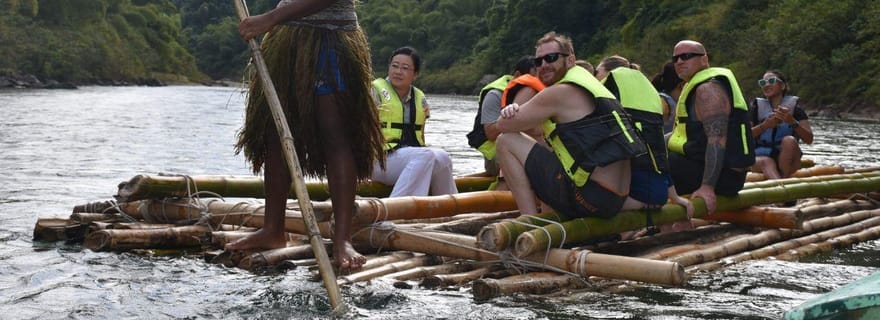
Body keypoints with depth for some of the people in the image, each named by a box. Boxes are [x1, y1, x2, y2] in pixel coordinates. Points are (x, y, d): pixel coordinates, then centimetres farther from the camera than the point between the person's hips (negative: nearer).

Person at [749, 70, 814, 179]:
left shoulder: (794, 108, 6)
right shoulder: (757, 108, 10)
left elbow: (809, 139, -5)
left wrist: (792, 122, -20)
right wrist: (765, 126, -18)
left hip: (786, 158, 1)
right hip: (761, 156, 0)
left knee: (789, 140, -29)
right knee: (766, 162, -35)